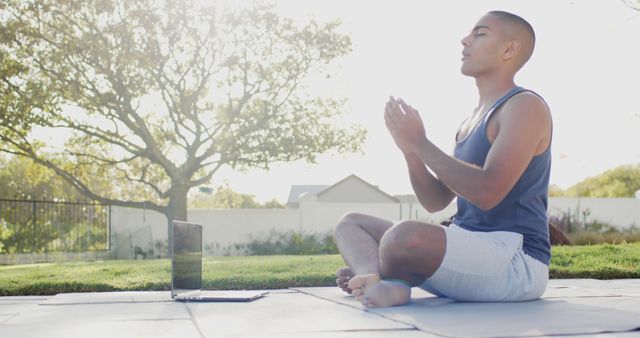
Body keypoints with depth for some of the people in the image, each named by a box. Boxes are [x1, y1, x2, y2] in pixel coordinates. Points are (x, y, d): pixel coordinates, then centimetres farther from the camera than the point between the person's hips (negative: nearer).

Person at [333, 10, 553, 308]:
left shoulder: (525, 106, -8)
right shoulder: (471, 121, 20)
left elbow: (488, 193, -22)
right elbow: (435, 201, 16)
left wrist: (421, 143, -16)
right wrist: (410, 151, -1)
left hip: (517, 263, -10)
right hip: (468, 255, 10)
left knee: (405, 236, -37)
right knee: (350, 224, 5)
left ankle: (368, 271, -5)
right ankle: (385, 283, -25)